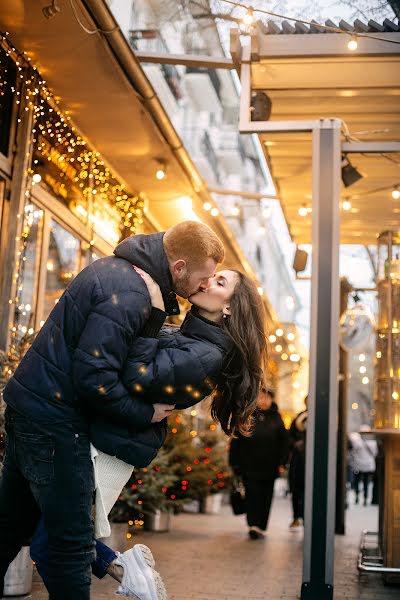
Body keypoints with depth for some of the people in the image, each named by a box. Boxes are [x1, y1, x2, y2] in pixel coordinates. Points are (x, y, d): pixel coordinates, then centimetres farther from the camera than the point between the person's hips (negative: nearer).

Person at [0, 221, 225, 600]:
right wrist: (144, 415, -13)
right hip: (54, 419, -10)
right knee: (72, 541, -1)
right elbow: (92, 376, -26)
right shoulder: (128, 294, -22)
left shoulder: (118, 267, 9)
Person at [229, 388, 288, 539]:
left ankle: (261, 527, 17)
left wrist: (282, 461, 0)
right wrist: (235, 462, -3)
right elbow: (236, 440, 1)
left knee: (266, 496, 8)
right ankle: (254, 525, -14)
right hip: (250, 465, -3)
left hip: (270, 465, 3)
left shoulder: (276, 418, 8)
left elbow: (284, 441, 8)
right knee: (253, 493, -10)